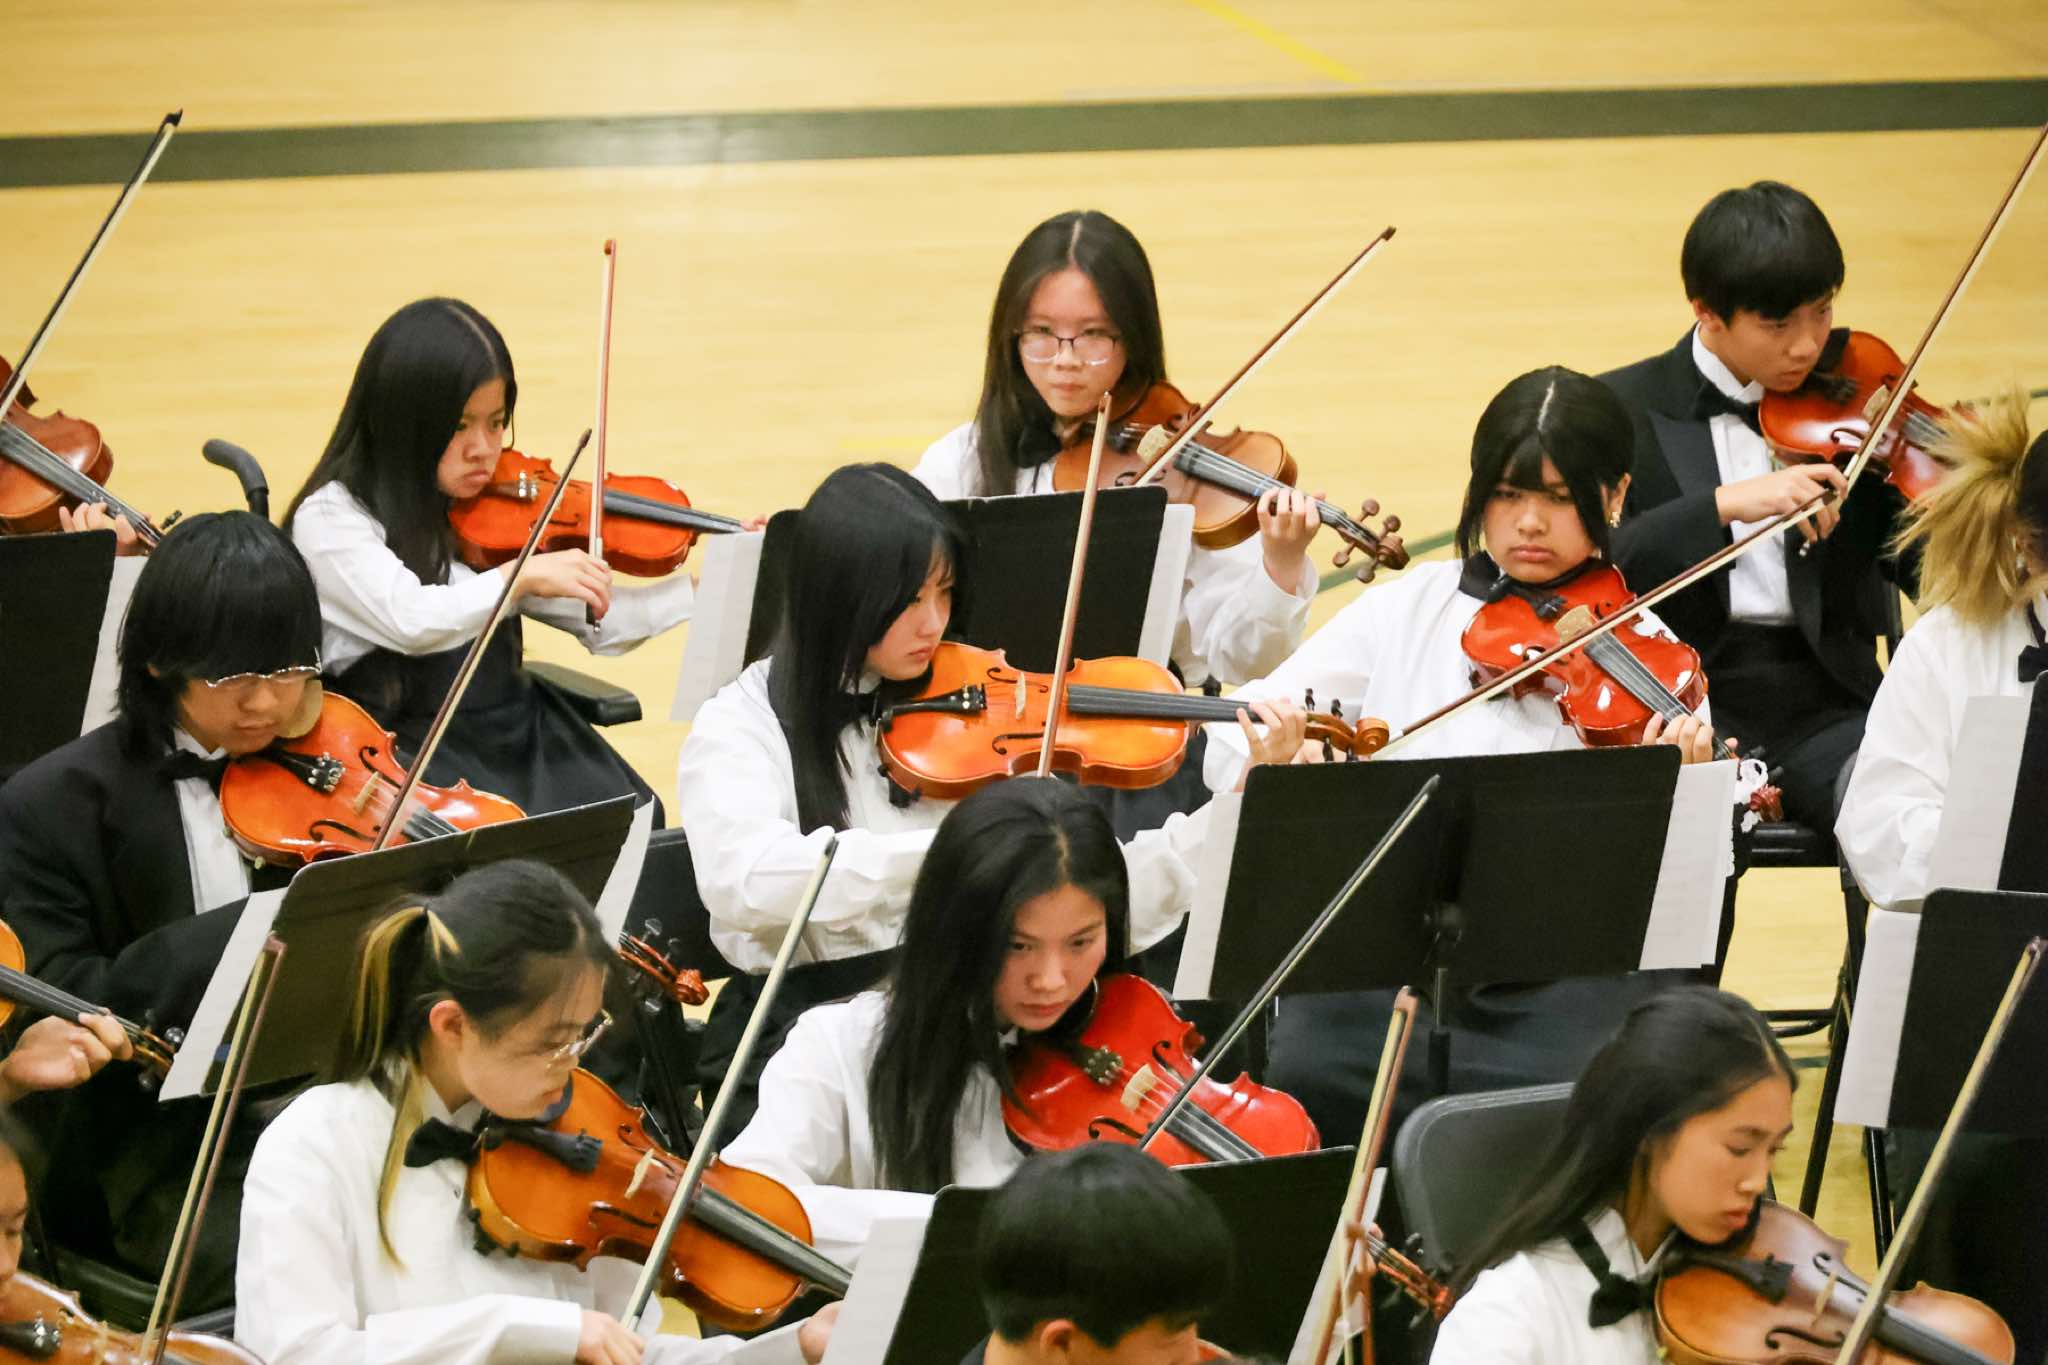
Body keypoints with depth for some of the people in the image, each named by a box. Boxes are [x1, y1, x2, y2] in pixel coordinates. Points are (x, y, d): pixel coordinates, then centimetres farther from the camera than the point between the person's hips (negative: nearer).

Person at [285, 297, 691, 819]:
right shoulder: (331, 518, -8)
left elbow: (599, 621, 8)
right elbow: (412, 620, -24)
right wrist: (522, 575, -31)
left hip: (514, 737, 5)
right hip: (405, 755, -5)